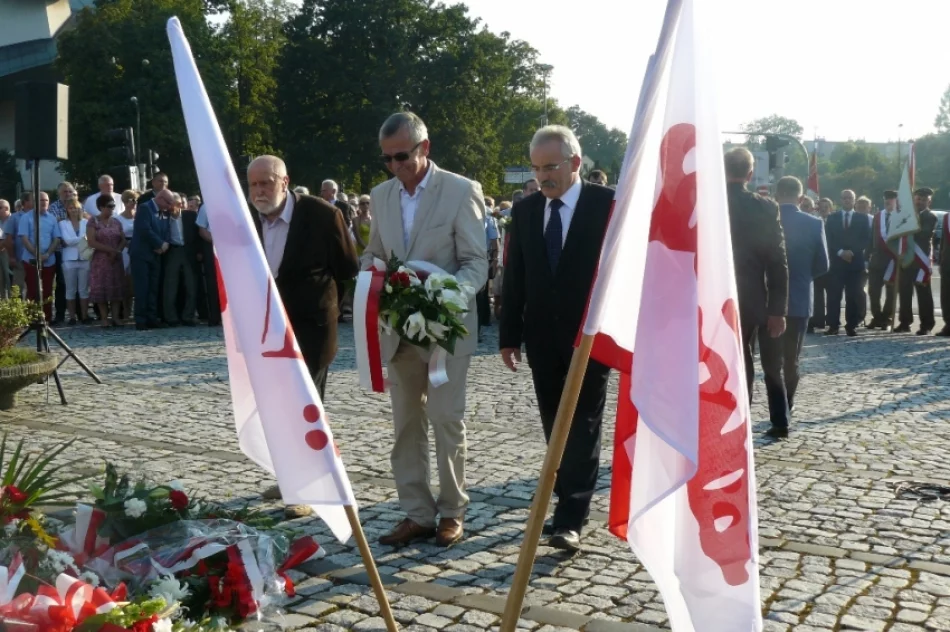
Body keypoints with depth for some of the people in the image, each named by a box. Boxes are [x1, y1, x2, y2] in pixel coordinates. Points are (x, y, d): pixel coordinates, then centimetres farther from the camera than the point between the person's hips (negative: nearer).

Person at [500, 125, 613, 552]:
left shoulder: (607, 204, -6)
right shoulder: (524, 210, 7)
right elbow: (514, 278, 8)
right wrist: (509, 335, 5)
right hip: (543, 338, 5)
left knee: (582, 428, -3)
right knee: (555, 427, 11)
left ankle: (570, 521, -1)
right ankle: (571, 502, 25)